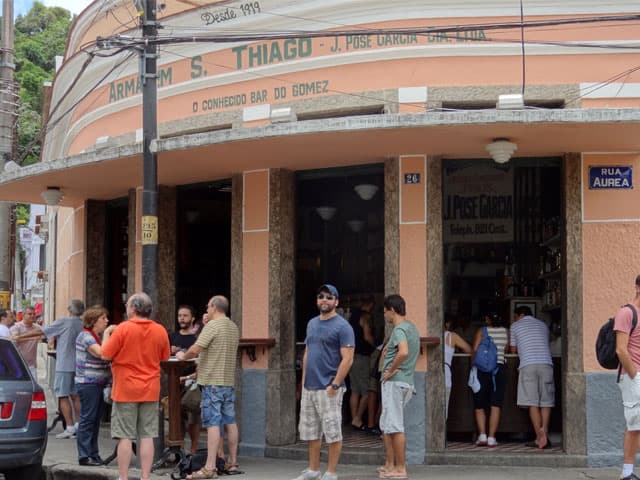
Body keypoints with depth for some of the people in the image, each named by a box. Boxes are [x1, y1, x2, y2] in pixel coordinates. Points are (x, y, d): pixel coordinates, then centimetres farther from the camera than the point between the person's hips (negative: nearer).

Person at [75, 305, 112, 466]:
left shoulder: (99, 336, 16)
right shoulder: (85, 336, -12)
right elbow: (101, 353, -25)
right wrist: (108, 334, -19)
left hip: (98, 383, 9)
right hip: (88, 383, -9)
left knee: (95, 420, 11)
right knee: (87, 419, -6)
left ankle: (93, 453, 17)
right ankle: (84, 456, -2)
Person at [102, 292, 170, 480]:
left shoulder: (123, 329, -13)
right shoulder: (160, 331, 0)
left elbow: (105, 355, -8)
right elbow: (165, 357, 13)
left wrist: (107, 334, 7)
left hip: (125, 390, -3)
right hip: (150, 390, 3)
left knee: (124, 437, 2)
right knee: (147, 436, 6)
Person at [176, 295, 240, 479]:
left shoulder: (212, 325, -12)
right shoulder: (234, 327, 13)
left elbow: (195, 349, -19)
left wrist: (183, 356, -1)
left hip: (212, 381, -8)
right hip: (229, 380, 8)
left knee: (213, 423, -8)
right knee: (230, 421, 12)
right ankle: (233, 462, 17)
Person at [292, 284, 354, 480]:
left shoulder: (342, 326, -8)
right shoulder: (312, 323, 14)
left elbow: (347, 359, -14)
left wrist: (335, 385, -18)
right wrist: (304, 380, 13)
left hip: (328, 388, -7)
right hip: (308, 388, 8)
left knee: (332, 431, -1)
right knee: (309, 430, 13)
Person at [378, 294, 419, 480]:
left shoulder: (399, 329, -15)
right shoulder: (412, 327, 16)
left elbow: (403, 352, -33)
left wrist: (391, 371, -20)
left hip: (395, 381, -10)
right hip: (407, 381, 10)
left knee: (395, 426, -6)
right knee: (387, 425, 17)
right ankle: (389, 465, 21)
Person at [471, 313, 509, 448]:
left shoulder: (482, 331, -1)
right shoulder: (506, 332, 6)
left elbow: (474, 350, -8)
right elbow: (506, 349, 13)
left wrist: (473, 365, 2)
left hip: (482, 369, -1)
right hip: (500, 368, 1)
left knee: (479, 405, 9)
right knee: (495, 406, 2)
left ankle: (482, 435, -3)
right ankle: (491, 438, -3)